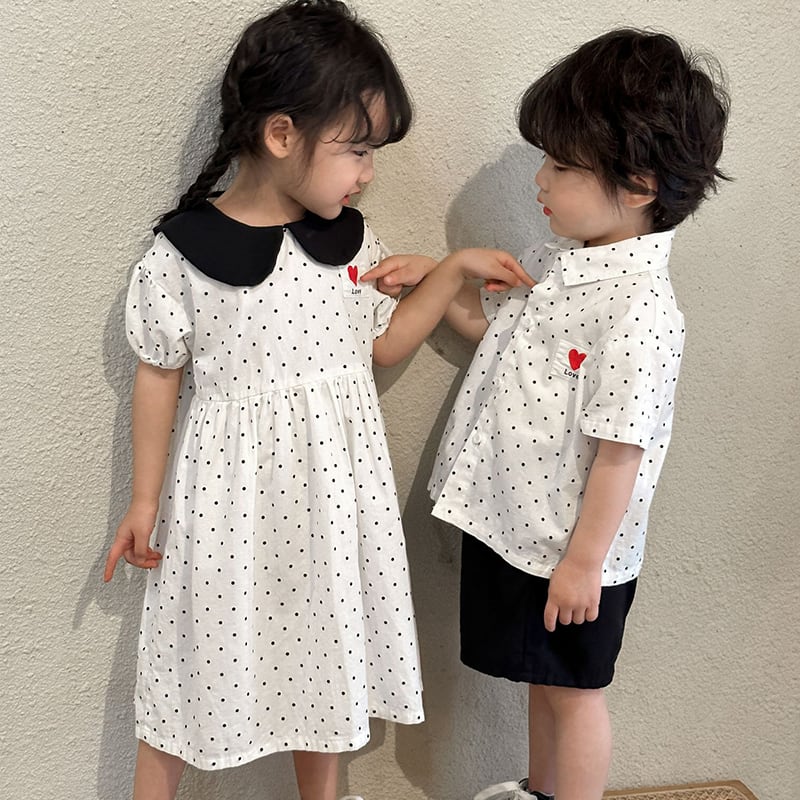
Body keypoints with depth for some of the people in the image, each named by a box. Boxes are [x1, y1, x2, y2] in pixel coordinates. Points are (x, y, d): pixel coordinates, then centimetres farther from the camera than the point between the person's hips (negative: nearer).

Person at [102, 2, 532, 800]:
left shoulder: (351, 239, -1)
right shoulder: (181, 252, -15)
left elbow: (383, 342, 10)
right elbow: (159, 377, -7)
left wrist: (454, 271, 3)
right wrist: (144, 502, -2)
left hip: (331, 487, 4)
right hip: (230, 493, -4)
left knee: (323, 646, 19)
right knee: (199, 651, 10)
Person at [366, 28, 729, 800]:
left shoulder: (638, 309, -27)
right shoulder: (556, 259, -1)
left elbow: (620, 450, -25)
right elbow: (494, 324, 17)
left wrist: (583, 561, -19)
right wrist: (435, 280, 3)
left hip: (572, 547, -8)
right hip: (511, 519, 8)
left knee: (573, 690, 14)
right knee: (541, 676, 27)